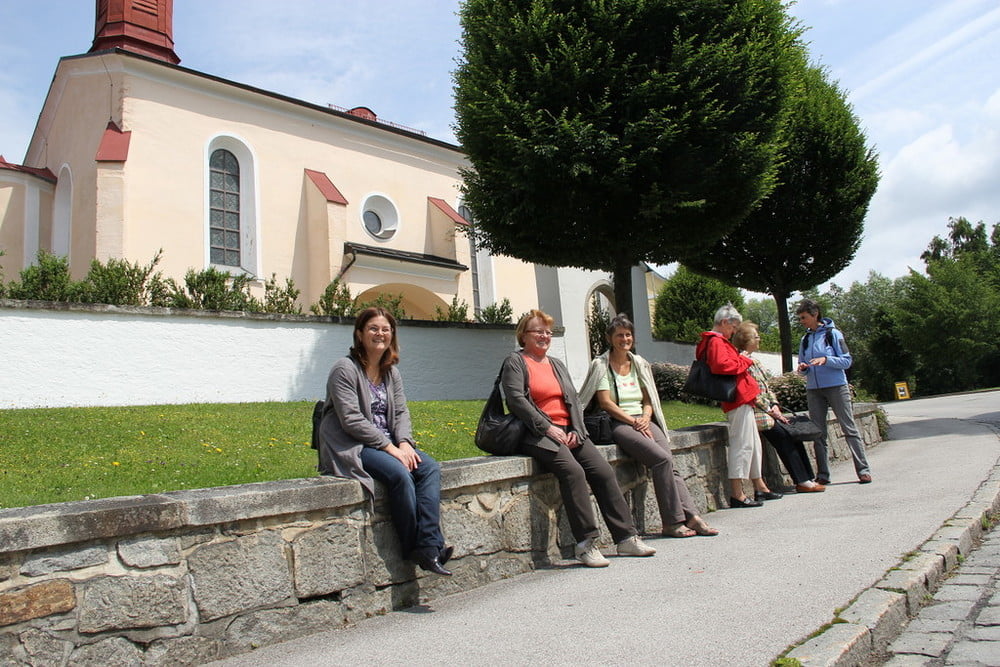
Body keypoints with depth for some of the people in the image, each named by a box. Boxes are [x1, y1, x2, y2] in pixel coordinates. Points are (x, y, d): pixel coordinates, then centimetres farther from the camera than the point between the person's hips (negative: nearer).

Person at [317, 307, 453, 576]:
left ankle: (429, 546, -25)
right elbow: (351, 420, -17)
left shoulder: (391, 372, 14)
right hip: (351, 447, -7)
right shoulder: (345, 369, -9)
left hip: (388, 444, 7)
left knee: (430, 467, -17)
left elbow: (401, 412, 10)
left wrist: (405, 443, -10)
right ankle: (413, 548, -15)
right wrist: (389, 447, -19)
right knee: (400, 473, -30)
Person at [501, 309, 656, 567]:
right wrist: (548, 428, -16)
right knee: (573, 471, -30)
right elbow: (517, 400, -10)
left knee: (603, 470, -13)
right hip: (537, 434, -6)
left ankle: (626, 538, -6)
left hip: (569, 432, 7)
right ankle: (585, 544, -25)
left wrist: (576, 430, 0)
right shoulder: (515, 362, 4)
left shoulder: (557, 365, 24)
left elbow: (574, 399, 18)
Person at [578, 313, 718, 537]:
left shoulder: (639, 364, 19)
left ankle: (691, 516, -22)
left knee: (670, 465, -20)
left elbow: (648, 401, 17)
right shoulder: (601, 365, 2)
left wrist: (645, 418, -4)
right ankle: (673, 521, -20)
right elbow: (605, 403, -7)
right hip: (618, 424, -5)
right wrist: (633, 421, -13)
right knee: (662, 459, -26)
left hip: (643, 421, 5)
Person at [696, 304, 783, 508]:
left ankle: (760, 488, 27)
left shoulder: (718, 341, 22)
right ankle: (737, 495, -10)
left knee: (753, 444, 18)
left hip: (742, 399, 11)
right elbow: (721, 365, -29)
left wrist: (742, 361, 11)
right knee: (742, 444, -11)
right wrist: (745, 361, -16)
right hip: (738, 399, -11)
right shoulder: (716, 341, -12)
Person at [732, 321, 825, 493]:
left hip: (768, 410, 9)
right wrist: (770, 410, -12)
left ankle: (807, 479, -3)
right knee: (784, 438, -17)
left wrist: (775, 406, 5)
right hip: (756, 413, -9)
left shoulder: (753, 360, 19)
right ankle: (802, 481, -11)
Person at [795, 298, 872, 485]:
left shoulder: (833, 333, -2)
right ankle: (823, 474, 7)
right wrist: (803, 368, -5)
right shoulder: (805, 339, 12)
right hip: (813, 390, 5)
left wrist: (826, 360, -20)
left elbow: (847, 361, -6)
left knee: (849, 428, -4)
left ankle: (863, 470, 1)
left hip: (836, 387, -5)